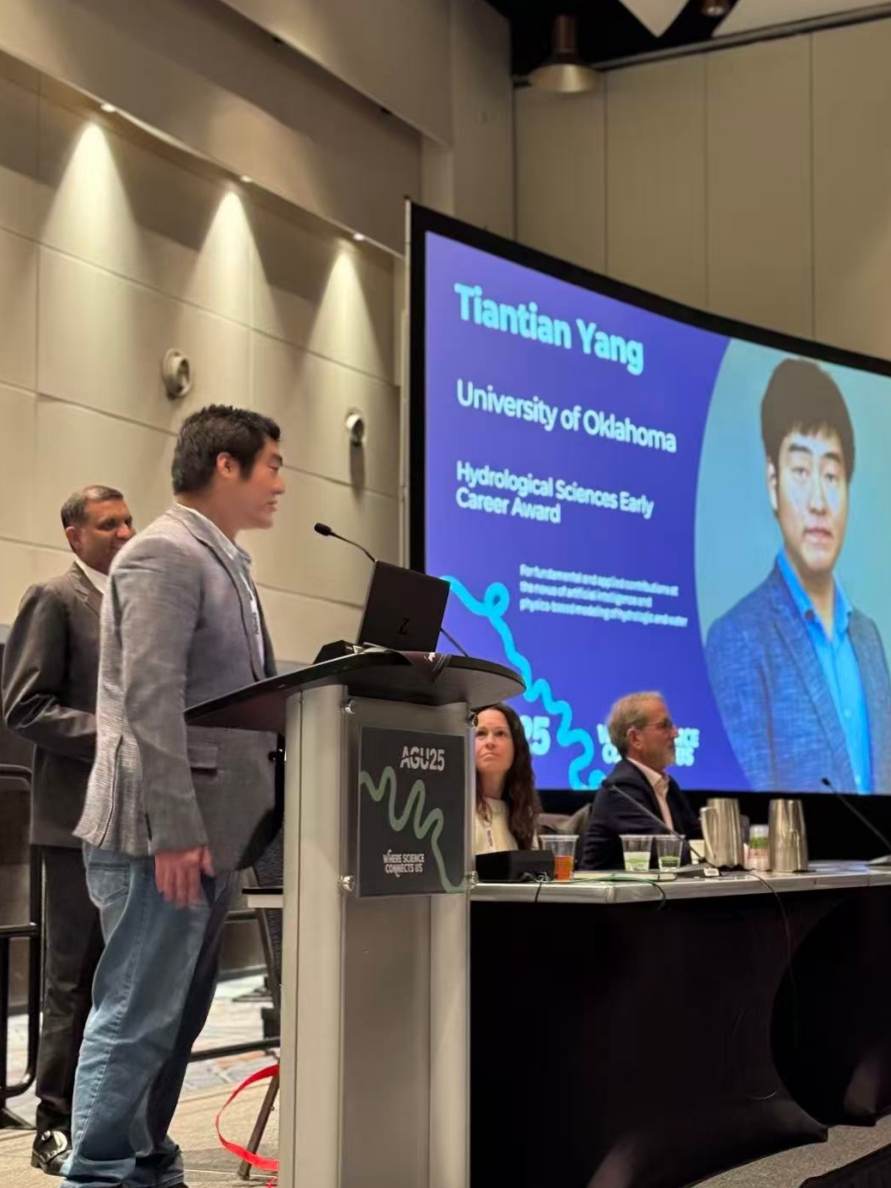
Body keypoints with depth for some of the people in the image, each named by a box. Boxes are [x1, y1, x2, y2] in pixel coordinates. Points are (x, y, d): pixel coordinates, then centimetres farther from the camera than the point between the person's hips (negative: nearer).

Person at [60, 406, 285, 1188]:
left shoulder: (223, 563, 18)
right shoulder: (165, 554, -12)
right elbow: (150, 698, -21)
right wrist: (174, 829, -25)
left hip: (212, 828, 10)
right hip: (166, 833, -10)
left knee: (174, 1017, 14)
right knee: (136, 1018, -4)